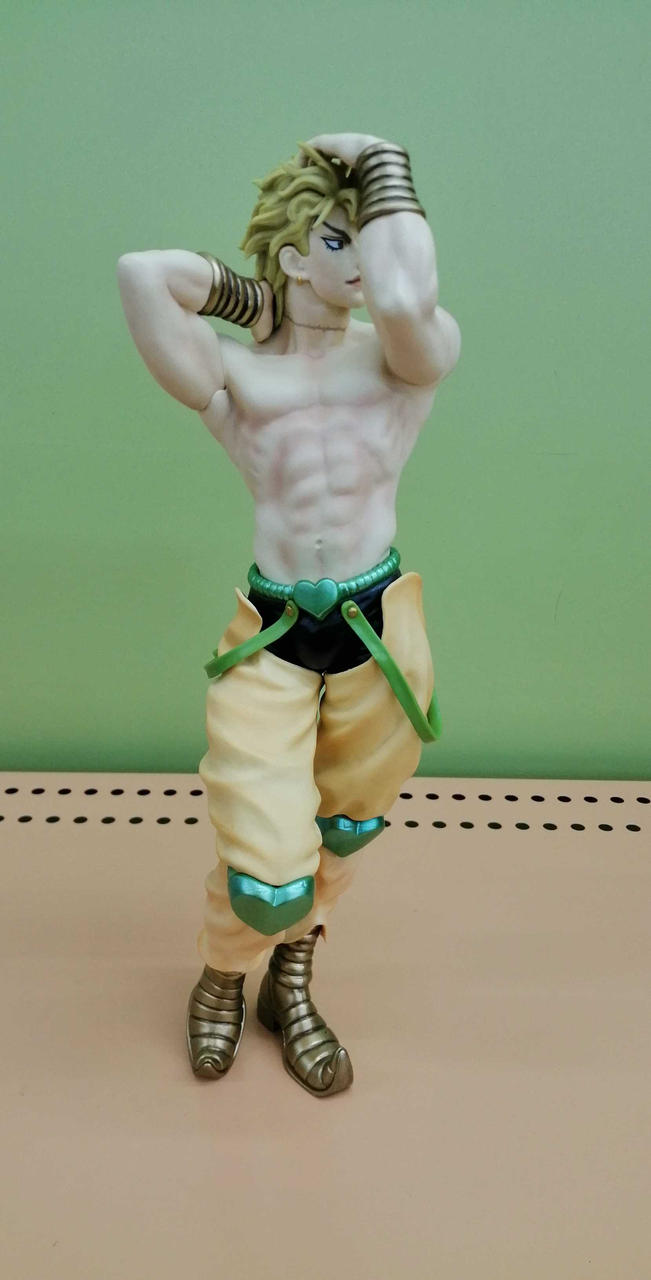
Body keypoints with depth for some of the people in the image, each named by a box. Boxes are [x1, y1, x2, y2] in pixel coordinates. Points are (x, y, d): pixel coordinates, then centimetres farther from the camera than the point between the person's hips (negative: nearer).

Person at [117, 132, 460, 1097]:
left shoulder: (405, 357, 2)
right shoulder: (235, 379, 3)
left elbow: (406, 300, -23)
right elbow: (141, 275, -13)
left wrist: (382, 161, -6)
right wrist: (247, 294, 4)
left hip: (378, 630, 1)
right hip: (268, 636, -1)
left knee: (341, 832, 19)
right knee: (265, 878, -4)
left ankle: (291, 988, 47)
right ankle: (221, 982, 33)